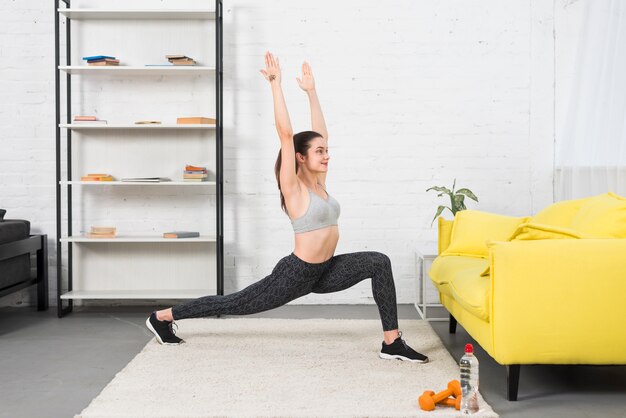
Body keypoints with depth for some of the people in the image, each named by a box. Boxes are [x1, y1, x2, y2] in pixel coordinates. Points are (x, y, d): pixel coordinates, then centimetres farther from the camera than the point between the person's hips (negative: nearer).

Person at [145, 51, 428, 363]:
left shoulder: (319, 182, 5)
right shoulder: (293, 188, -15)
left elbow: (319, 132, 11)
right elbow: (286, 134, -24)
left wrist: (311, 91, 16)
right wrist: (275, 84, -24)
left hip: (325, 271, 7)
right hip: (295, 274, -7)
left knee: (379, 262, -8)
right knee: (236, 304, 5)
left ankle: (392, 342, -7)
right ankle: (162, 317, 23)